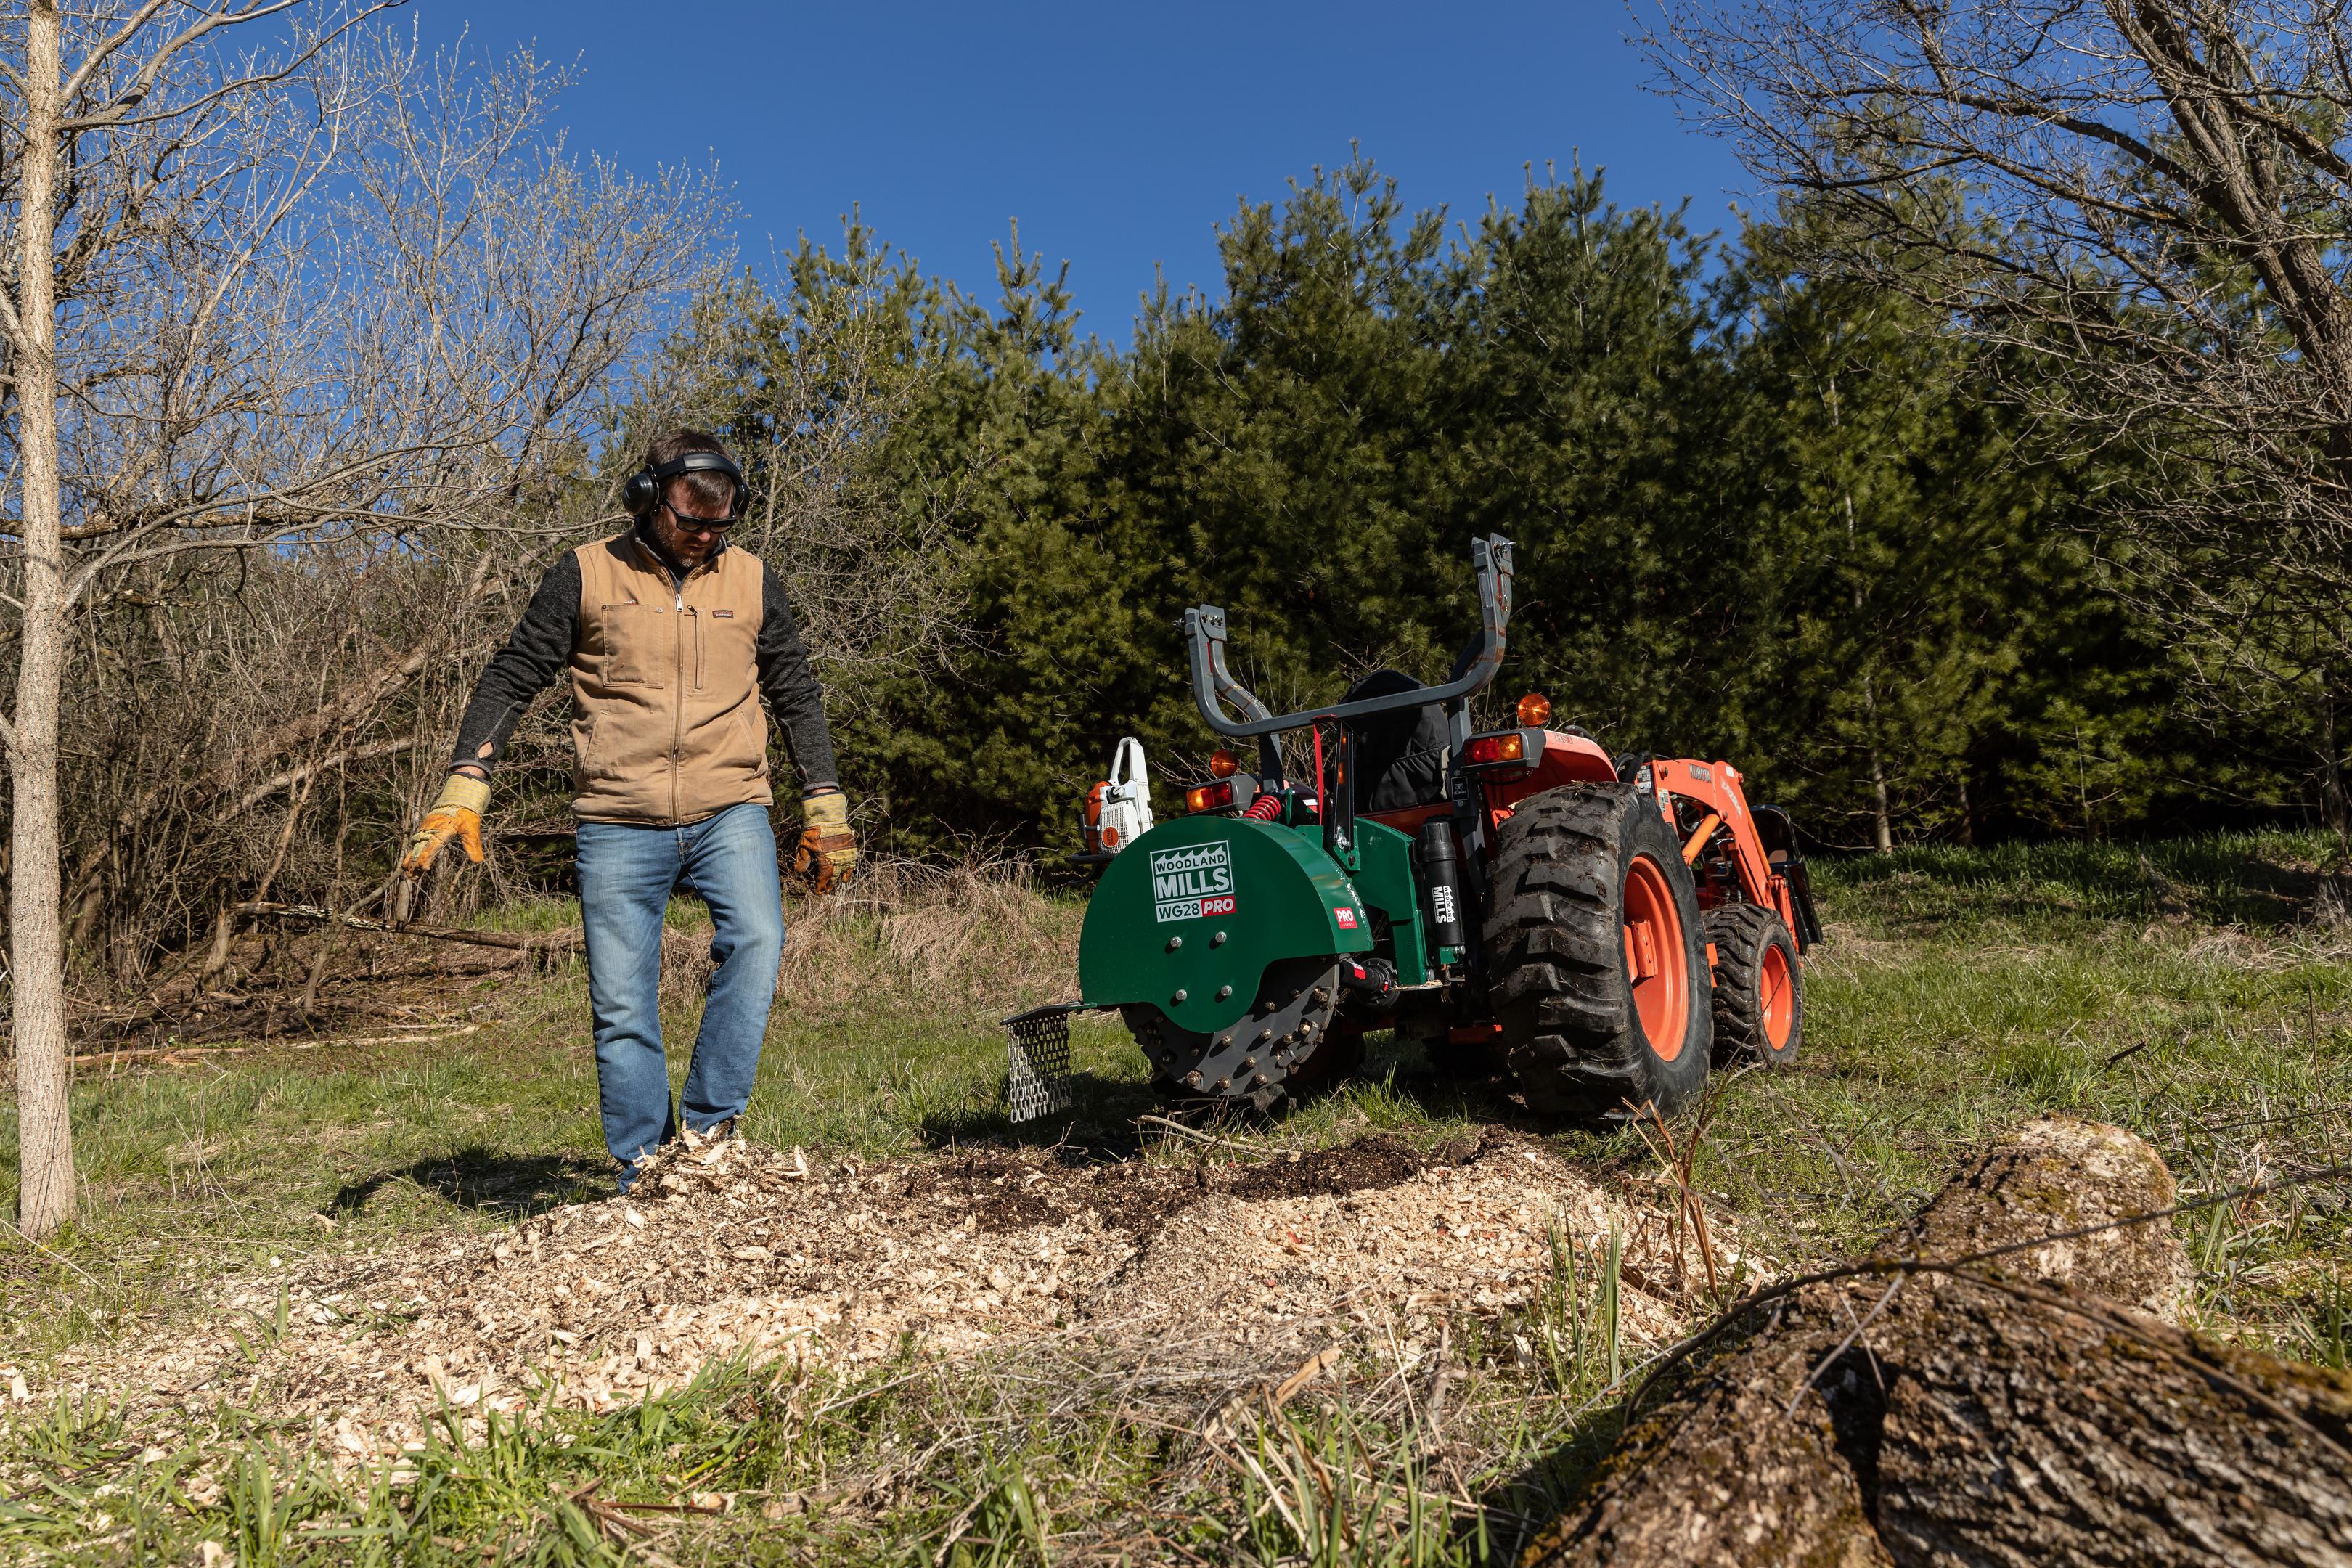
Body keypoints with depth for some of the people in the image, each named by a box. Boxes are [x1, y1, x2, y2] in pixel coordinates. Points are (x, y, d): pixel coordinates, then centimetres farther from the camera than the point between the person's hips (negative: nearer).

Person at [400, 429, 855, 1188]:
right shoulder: (587, 575, 4)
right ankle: (643, 1172, 13)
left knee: (755, 940, -24)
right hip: (619, 824, 0)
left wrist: (825, 807, 13)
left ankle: (708, 1129, -12)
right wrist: (464, 787, -5)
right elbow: (511, 677, 5)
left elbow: (797, 695, 17)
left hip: (730, 811, 1)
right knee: (622, 1005, 0)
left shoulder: (751, 580, 10)